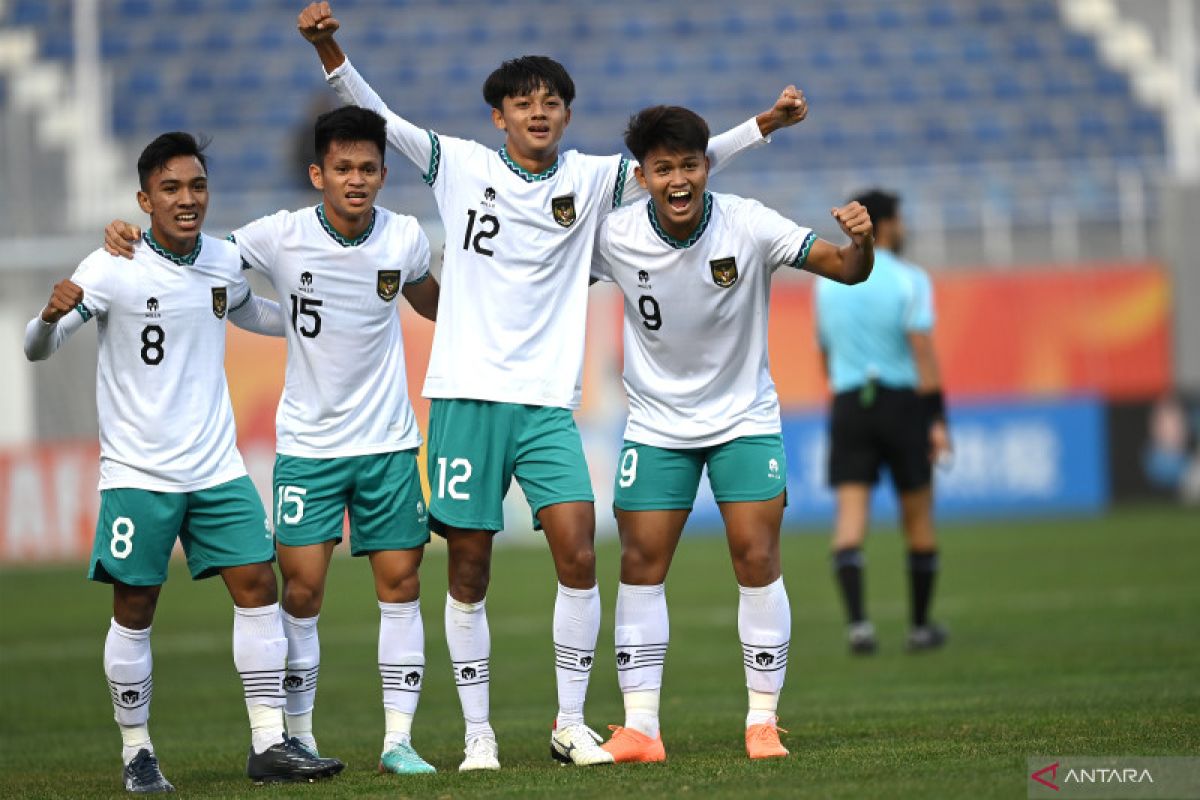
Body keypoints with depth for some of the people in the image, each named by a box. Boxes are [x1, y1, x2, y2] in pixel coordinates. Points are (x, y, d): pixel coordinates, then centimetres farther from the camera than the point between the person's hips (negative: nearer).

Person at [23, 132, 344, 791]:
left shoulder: (224, 261, 5)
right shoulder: (112, 270, -11)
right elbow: (37, 349, -15)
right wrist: (51, 315, -37)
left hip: (216, 466, 5)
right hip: (136, 471, -4)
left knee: (258, 585, -3)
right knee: (134, 609, 0)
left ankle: (269, 744, 0)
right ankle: (137, 754, 11)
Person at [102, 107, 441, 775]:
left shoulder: (404, 238, -4)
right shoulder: (282, 237, -11)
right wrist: (131, 237, -14)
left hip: (389, 442, 2)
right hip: (308, 443, -1)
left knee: (401, 582, 0)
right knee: (301, 588, -4)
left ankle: (398, 739, 7)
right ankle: (300, 739, 7)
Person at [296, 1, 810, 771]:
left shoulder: (589, 180, 7)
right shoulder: (463, 166, 3)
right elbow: (378, 119, -1)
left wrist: (765, 124, -7)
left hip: (548, 401, 1)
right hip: (467, 395, -1)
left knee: (579, 555, -11)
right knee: (468, 569, 2)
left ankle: (571, 722, 3)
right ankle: (478, 731, 12)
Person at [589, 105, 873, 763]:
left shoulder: (747, 225, -18)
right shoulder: (613, 236, -14)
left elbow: (845, 269, -20)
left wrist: (859, 241, -41)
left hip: (744, 418, -1)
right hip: (655, 425, 1)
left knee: (757, 560, -8)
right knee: (640, 564, -4)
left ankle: (762, 720, 2)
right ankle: (640, 727, 1)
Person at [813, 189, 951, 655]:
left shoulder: (827, 283, 8)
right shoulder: (908, 280, -6)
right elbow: (923, 353, -13)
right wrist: (937, 420, -13)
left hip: (848, 406, 2)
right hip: (902, 402, -2)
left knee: (851, 516, -7)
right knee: (918, 515, 11)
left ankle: (857, 621, -25)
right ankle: (921, 626, 18)